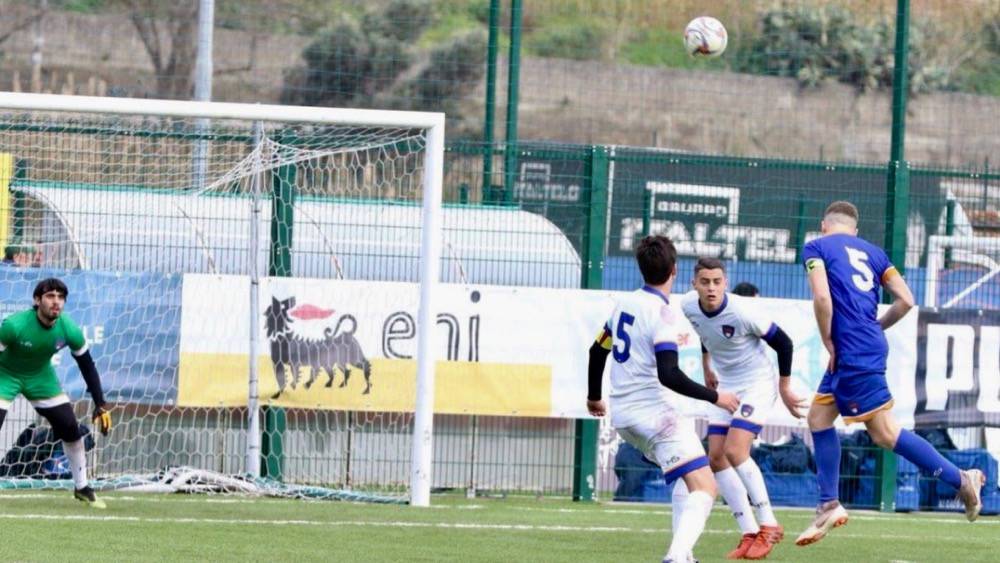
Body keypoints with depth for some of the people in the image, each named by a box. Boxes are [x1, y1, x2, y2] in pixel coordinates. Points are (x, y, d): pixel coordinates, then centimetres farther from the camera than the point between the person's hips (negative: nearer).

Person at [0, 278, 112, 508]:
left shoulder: (70, 330, -20)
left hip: (40, 376, 4)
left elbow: (87, 366, -7)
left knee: (71, 429, 0)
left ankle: (82, 488, 18)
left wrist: (100, 406, -8)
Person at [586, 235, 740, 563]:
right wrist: (715, 397, -15)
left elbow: (598, 351, 23)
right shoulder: (660, 312, -16)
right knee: (704, 489, -13)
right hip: (654, 413, -9)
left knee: (686, 478, 28)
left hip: (623, 414, 9)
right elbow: (669, 375, -25)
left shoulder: (625, 303, 9)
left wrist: (594, 397, 39)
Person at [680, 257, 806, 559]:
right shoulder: (689, 306, -9)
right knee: (716, 458, -2)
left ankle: (768, 526, -8)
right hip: (726, 385, 7)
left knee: (735, 451, -21)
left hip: (757, 384, -7)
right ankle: (750, 534, 3)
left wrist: (785, 388, -7)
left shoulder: (742, 311, -27)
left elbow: (782, 342, -14)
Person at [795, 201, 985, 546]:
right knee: (819, 416, 16)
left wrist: (829, 344, -5)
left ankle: (959, 479, -9)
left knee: (885, 432, -6)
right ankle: (829, 505, 15)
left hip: (851, 351, -8)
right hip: (871, 345, 8)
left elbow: (822, 297, -16)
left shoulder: (816, 248, 0)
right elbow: (905, 300, 8)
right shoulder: (872, 252, 17)